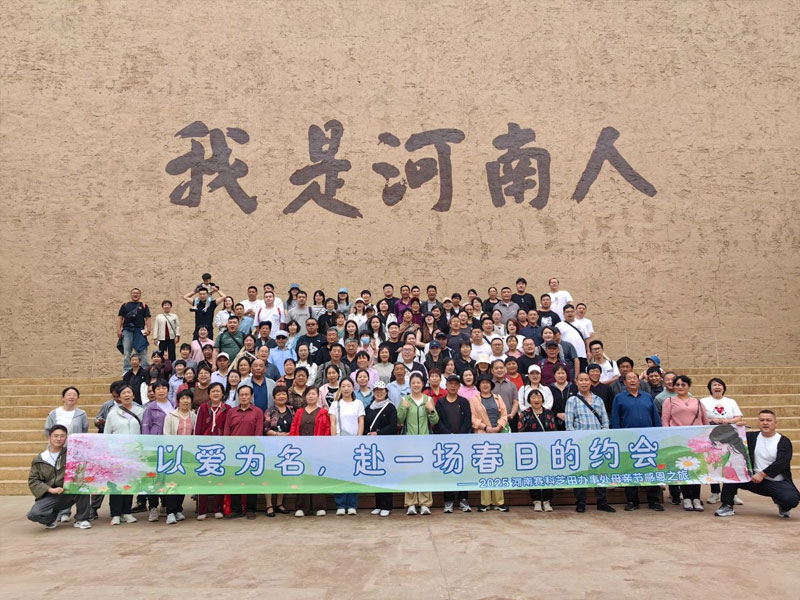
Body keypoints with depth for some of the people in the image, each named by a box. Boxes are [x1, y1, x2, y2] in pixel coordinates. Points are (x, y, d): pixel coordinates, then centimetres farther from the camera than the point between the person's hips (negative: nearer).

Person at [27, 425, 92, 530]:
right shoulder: (39, 460, 7)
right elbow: (32, 480, 4)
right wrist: (50, 489, -10)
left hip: (70, 492, -1)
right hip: (50, 495, 1)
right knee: (33, 514, -27)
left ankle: (81, 519, -13)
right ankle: (53, 515, 12)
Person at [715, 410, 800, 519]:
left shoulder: (784, 441, -3)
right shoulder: (752, 437, 6)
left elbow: (782, 462, -15)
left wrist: (762, 474, -22)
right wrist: (738, 429, -14)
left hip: (778, 483, -3)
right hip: (755, 479, 3)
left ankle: (783, 506, 9)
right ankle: (727, 507, -7)